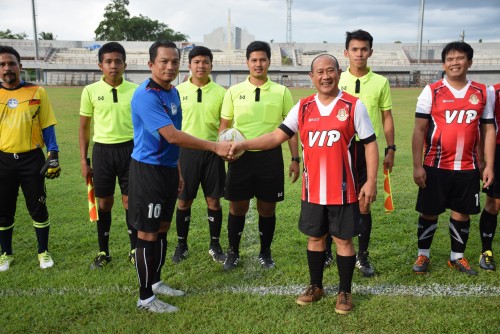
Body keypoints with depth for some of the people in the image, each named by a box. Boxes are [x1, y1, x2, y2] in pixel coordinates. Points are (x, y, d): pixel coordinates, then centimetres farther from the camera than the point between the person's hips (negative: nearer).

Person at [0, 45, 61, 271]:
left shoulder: (37, 92, -1)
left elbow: (47, 127, 1)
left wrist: (53, 156, -5)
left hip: (31, 159, -2)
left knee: (38, 208, 6)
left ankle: (43, 252, 23)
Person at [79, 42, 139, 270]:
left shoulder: (135, 91, -1)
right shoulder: (90, 91, -2)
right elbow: (84, 127, 5)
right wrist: (83, 160, 2)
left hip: (129, 149, 0)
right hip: (102, 150, 0)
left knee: (131, 201, 6)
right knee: (104, 202, 9)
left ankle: (135, 250, 21)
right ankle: (103, 252, 24)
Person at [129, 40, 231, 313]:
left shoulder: (173, 93, 10)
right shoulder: (146, 95, -19)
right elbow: (172, 135, -27)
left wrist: (177, 170, 20)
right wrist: (215, 147, -26)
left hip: (168, 169, 9)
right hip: (148, 170, -9)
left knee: (162, 229, 16)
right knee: (148, 234, 0)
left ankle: (155, 282, 32)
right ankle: (145, 297, 13)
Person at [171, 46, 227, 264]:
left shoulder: (220, 92, 1)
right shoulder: (178, 91, 1)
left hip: (212, 152, 0)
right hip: (186, 151, 0)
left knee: (214, 200, 6)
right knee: (183, 201, 6)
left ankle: (215, 245, 21)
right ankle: (181, 245, 23)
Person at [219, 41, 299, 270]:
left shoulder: (281, 92, 3)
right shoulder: (234, 92, 4)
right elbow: (224, 125, 9)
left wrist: (295, 159, 1)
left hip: (270, 156, 0)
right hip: (241, 156, 0)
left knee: (267, 208, 8)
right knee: (237, 207, 6)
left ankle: (265, 253, 27)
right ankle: (233, 253, 25)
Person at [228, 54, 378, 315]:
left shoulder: (353, 105, -4)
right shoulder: (303, 107, 4)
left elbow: (370, 143, -3)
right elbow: (277, 136, 1)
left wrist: (371, 181, -9)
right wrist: (245, 145, -11)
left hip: (343, 191, -3)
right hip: (312, 190, 3)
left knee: (343, 239, 7)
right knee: (315, 237, 15)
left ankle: (344, 292, 25)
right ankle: (316, 287, 33)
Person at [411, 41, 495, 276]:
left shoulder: (482, 93, 5)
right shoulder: (431, 92, -4)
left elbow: (488, 130, 8)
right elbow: (419, 130, -4)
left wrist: (489, 165, 3)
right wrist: (417, 166, -9)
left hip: (468, 167, 2)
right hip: (435, 166, -2)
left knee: (462, 213, 11)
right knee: (429, 212, 7)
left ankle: (457, 257, 28)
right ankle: (423, 256, 24)